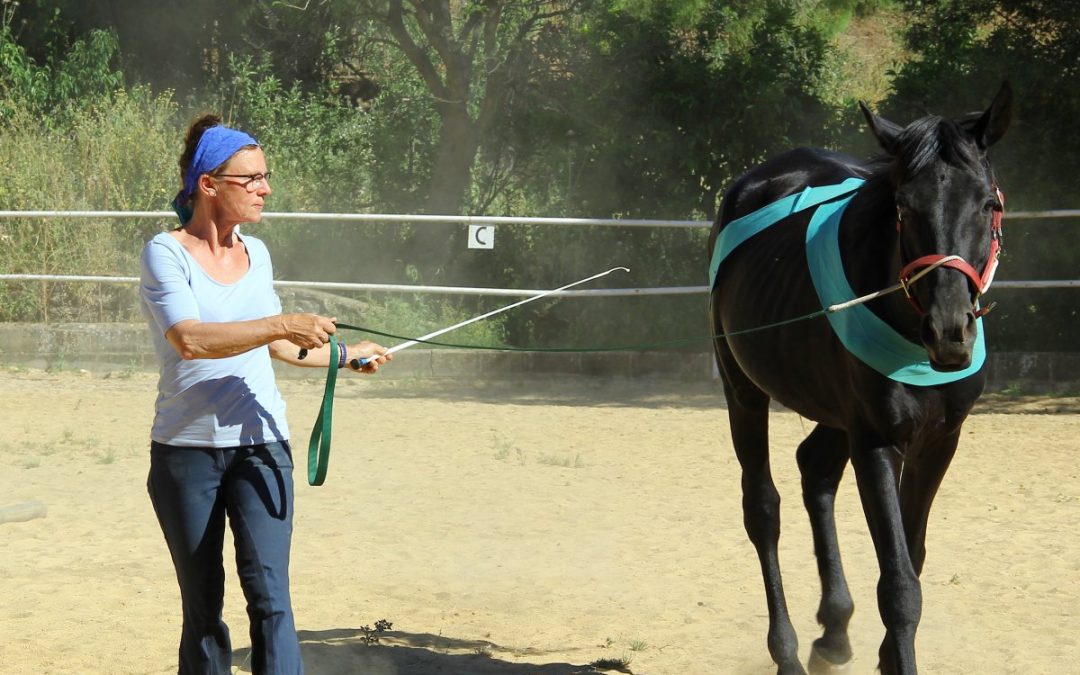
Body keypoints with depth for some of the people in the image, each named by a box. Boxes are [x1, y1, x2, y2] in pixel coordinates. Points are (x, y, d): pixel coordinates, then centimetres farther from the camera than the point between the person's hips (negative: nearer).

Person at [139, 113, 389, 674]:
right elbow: (189, 339, -24)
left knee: (269, 596, -11)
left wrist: (345, 355, 31)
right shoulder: (166, 253, -8)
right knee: (202, 607, 5)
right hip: (187, 450, -3)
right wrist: (283, 325, -27)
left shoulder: (256, 254, 10)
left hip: (260, 444, 3)